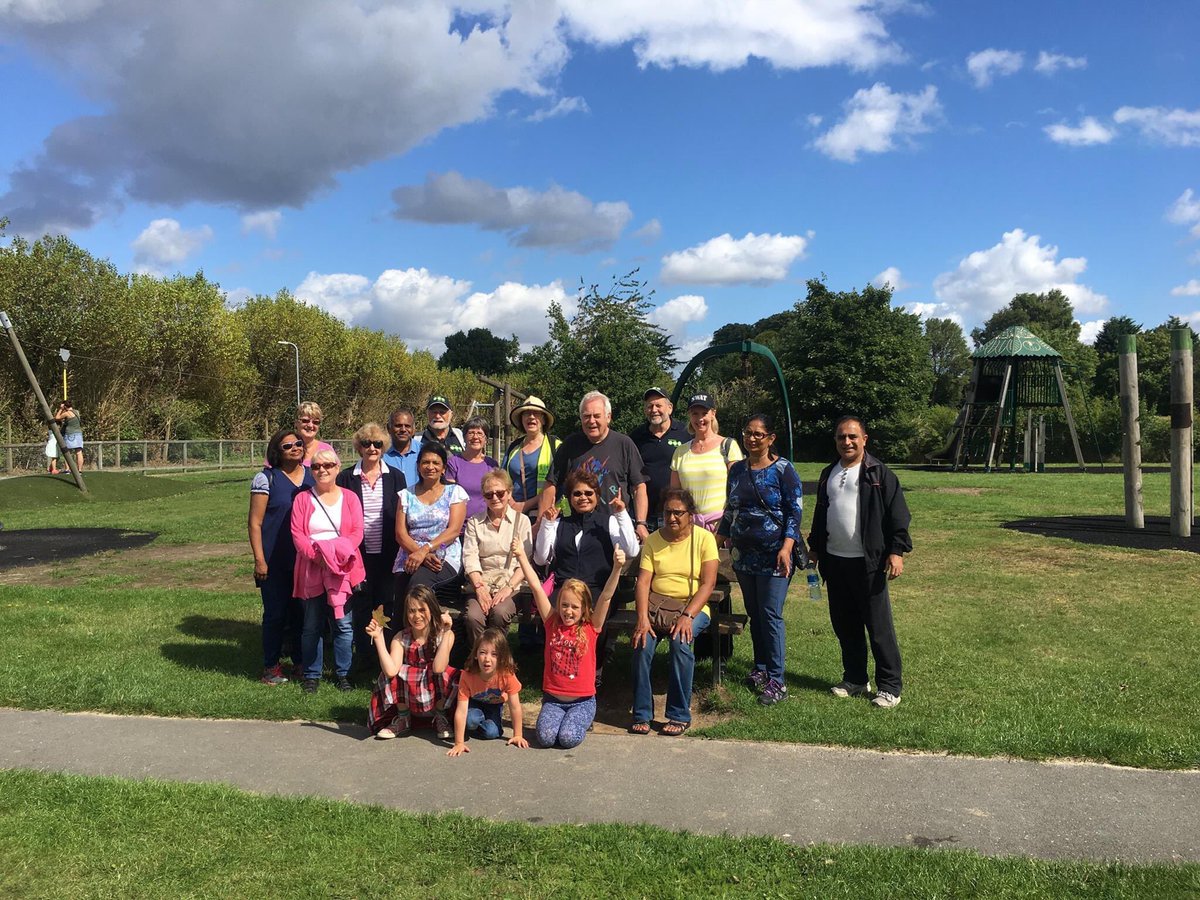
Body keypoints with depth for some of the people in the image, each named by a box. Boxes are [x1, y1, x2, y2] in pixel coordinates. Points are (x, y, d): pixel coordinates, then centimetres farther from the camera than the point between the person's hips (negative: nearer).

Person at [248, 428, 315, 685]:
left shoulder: (312, 476, 7)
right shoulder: (266, 478, -5)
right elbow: (254, 522, -7)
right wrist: (259, 560, -12)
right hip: (275, 561, -4)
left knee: (303, 612, 10)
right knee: (275, 613, 3)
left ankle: (301, 662, 24)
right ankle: (271, 667, 16)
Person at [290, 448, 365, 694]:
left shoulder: (349, 498, 8)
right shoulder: (302, 499, 8)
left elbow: (357, 532, 0)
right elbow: (297, 535, -1)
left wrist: (338, 554, -15)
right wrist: (317, 556, -15)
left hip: (343, 569, 0)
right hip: (311, 570, 1)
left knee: (343, 624, 1)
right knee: (312, 626, 7)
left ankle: (343, 674, 13)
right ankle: (312, 675, 18)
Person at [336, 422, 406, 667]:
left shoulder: (395, 477, 4)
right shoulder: (346, 478, 2)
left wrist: (401, 549, -2)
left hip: (387, 552, 0)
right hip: (358, 552, 0)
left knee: (386, 601, 6)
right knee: (360, 603, 6)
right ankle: (362, 654, 18)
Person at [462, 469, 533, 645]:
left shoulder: (521, 520, 8)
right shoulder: (474, 522, 13)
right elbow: (470, 558, 2)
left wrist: (509, 588, -15)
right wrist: (479, 587, -14)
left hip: (512, 585, -1)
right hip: (482, 583, 2)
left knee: (500, 613, -32)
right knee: (473, 616, -29)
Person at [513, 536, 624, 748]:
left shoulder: (591, 627, -3)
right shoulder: (552, 623, 2)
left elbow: (606, 596, -16)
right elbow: (536, 587, -5)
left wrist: (617, 567, -31)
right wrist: (521, 556, -11)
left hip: (582, 700, -2)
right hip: (552, 698, 2)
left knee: (568, 738, -23)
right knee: (546, 737, -21)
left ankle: (581, 721, 12)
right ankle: (557, 717, 14)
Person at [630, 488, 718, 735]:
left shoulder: (704, 538, -3)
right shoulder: (653, 540, 4)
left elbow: (708, 583, -10)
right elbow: (643, 582, -4)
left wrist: (687, 616, -23)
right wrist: (643, 618, -20)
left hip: (692, 607, -2)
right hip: (656, 605, 2)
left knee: (681, 641, -32)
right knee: (642, 642, -27)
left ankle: (680, 715, -17)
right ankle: (642, 714, -13)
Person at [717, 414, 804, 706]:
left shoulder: (783, 470, -6)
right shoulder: (737, 470, 11)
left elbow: (795, 511, -10)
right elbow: (730, 510, 19)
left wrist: (786, 548, -20)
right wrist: (719, 540, 16)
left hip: (774, 555, -6)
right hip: (744, 554, 6)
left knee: (770, 614, -7)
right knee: (754, 613, 11)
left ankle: (776, 680, -1)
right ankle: (760, 668, 24)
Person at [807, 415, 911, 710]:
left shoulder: (878, 474, -5)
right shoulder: (828, 474, 14)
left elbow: (898, 514, -8)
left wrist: (897, 551, -14)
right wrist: (815, 548, 22)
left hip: (867, 562, -6)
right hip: (834, 561, 6)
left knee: (879, 625, -3)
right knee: (844, 625, 12)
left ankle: (889, 686, 7)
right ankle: (855, 679, 25)